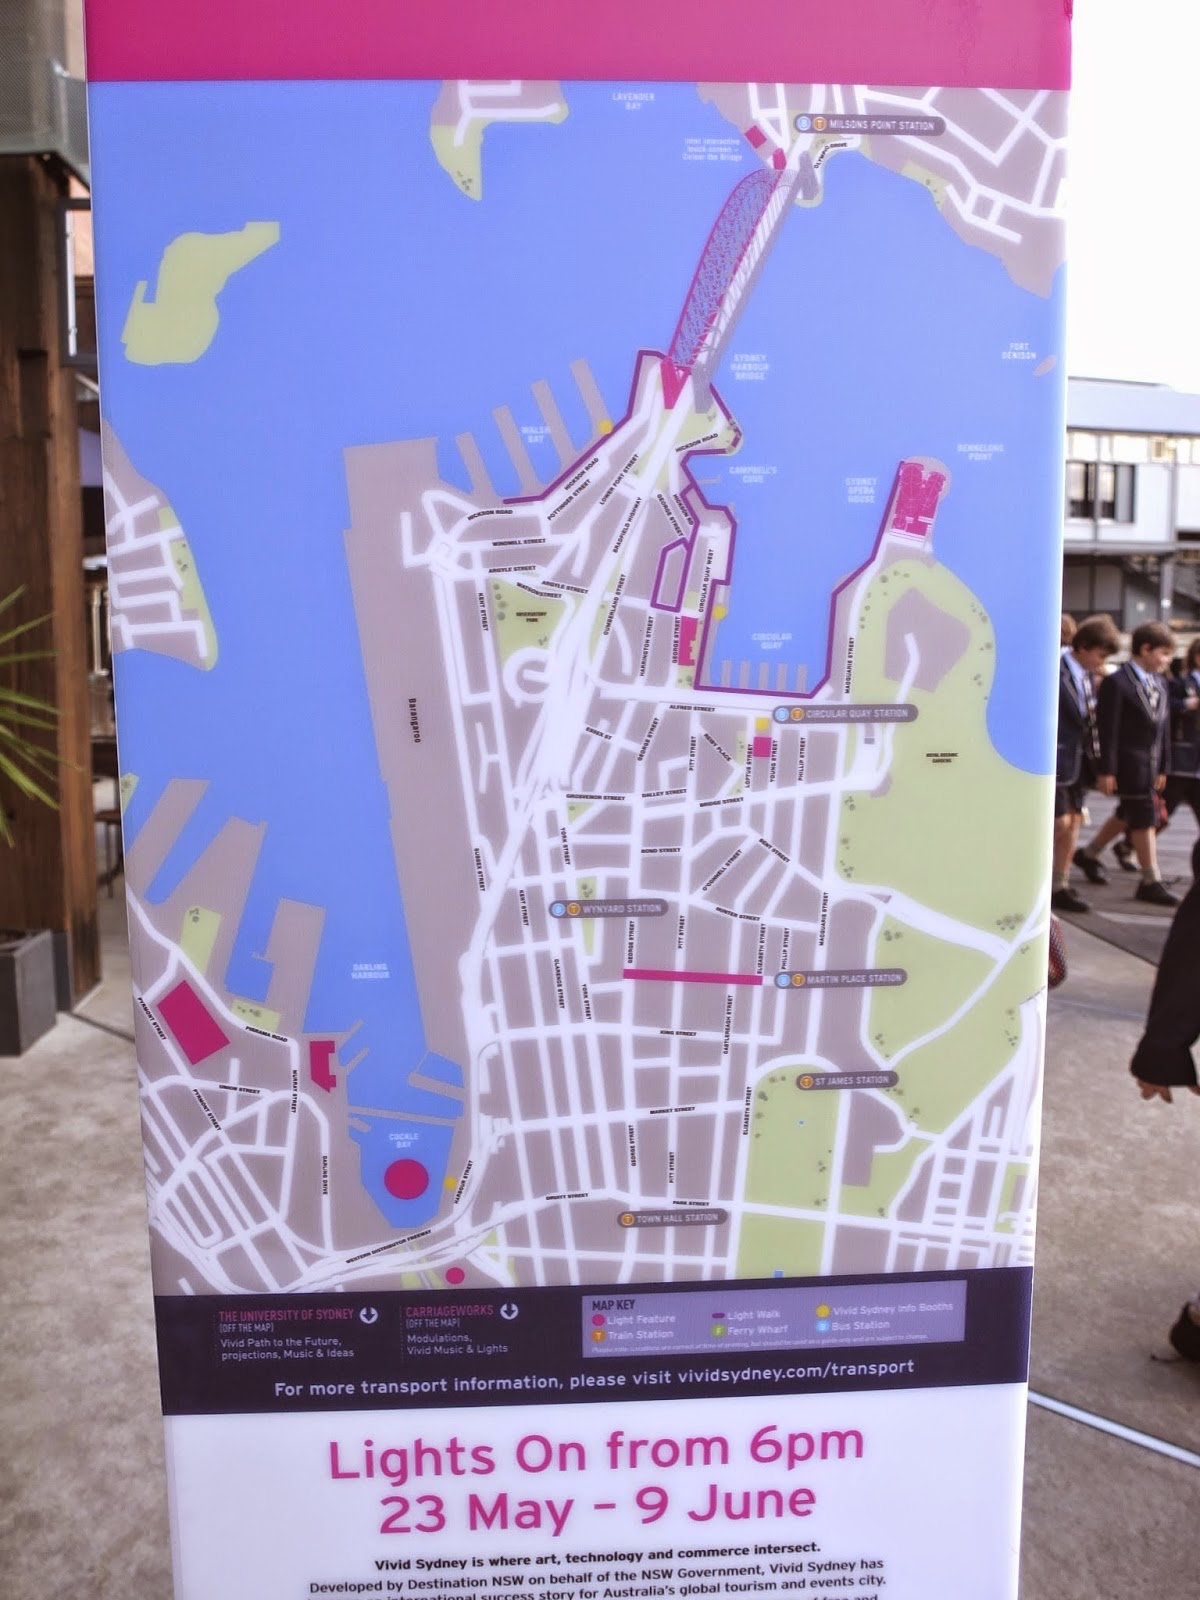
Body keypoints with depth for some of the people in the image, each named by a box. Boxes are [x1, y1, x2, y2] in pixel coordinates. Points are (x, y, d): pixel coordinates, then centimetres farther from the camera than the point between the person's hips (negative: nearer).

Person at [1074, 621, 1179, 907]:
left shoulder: (1160, 683, 12)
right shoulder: (1117, 683, -13)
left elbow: (1163, 726, 15)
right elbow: (1107, 729, -14)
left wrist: (1163, 767, 14)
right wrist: (1106, 770, -16)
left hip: (1150, 764, 8)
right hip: (1129, 762, -8)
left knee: (1128, 814, 17)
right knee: (1143, 817, -4)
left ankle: (1089, 854, 35)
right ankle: (1151, 882, 5)